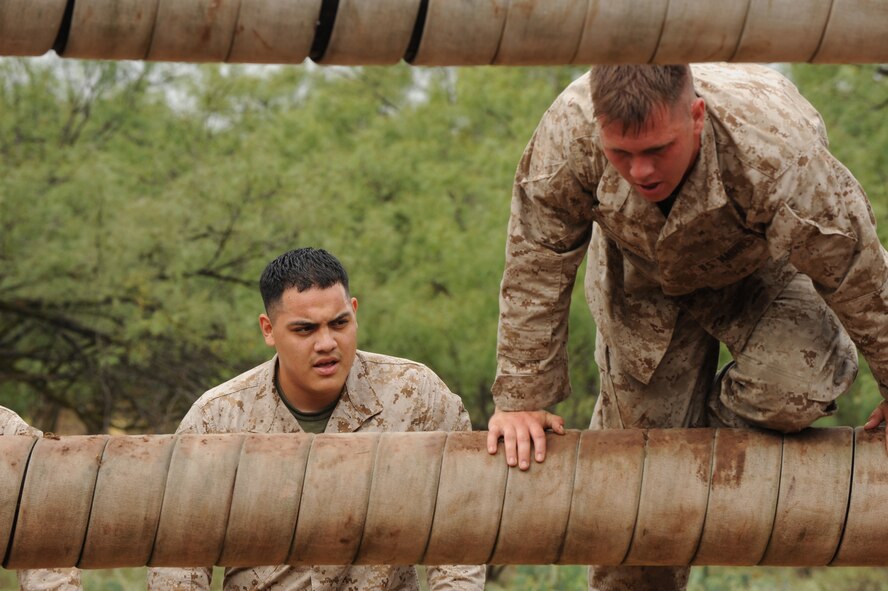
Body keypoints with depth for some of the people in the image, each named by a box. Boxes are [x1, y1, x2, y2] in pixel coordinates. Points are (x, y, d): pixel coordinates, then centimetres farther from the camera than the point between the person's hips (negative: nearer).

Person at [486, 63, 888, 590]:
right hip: (643, 282, 2)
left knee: (794, 388, -28)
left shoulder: (777, 150, -44)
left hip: (762, 272, -2)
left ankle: (720, 422, 6)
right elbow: (536, 267, -24)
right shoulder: (568, 135, -39)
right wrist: (522, 399, -20)